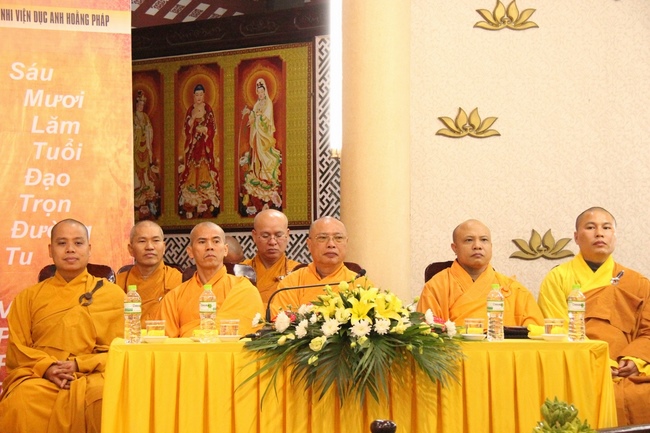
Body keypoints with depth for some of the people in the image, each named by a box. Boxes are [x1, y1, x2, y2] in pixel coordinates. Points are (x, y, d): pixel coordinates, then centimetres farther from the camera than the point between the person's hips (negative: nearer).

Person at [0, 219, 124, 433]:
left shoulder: (113, 294, 14)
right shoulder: (28, 297, 19)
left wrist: (80, 365, -10)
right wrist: (46, 367, -10)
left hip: (92, 375, -1)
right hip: (39, 376, 1)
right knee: (22, 403, -34)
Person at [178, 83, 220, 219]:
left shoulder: (208, 109, 2)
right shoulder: (190, 110, 8)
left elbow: (213, 127, 0)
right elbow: (186, 127, 3)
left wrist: (204, 129, -17)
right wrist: (193, 118, -12)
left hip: (205, 145, -2)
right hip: (193, 145, 2)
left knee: (205, 168, -8)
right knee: (192, 169, -2)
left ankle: (207, 200, -6)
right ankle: (193, 201, 1)